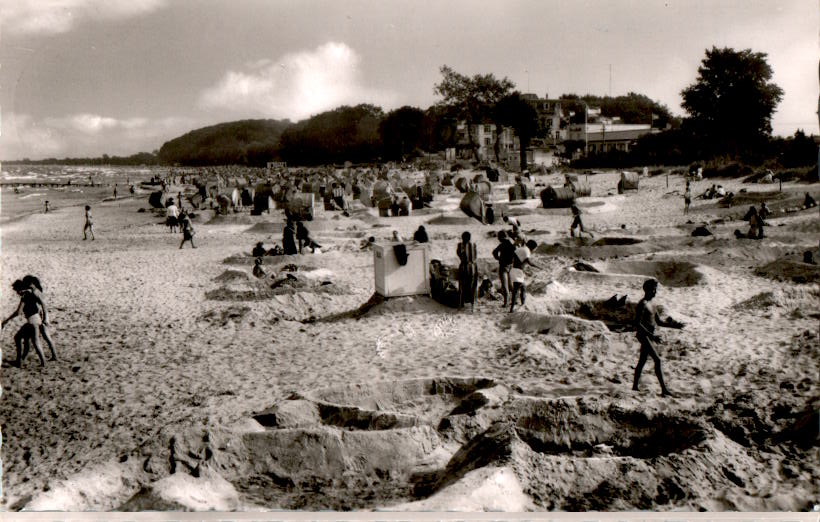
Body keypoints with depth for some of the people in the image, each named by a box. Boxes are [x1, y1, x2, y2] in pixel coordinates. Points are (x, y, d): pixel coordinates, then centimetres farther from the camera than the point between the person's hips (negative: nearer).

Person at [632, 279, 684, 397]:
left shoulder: (651, 305, 15)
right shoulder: (642, 305, -15)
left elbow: (658, 321, 21)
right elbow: (637, 324, -21)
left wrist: (672, 325, 7)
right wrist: (651, 335, -27)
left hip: (649, 335, 10)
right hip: (644, 335, -10)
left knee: (642, 361, 13)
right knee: (657, 360, -14)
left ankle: (635, 387, 21)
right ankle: (664, 389, -15)